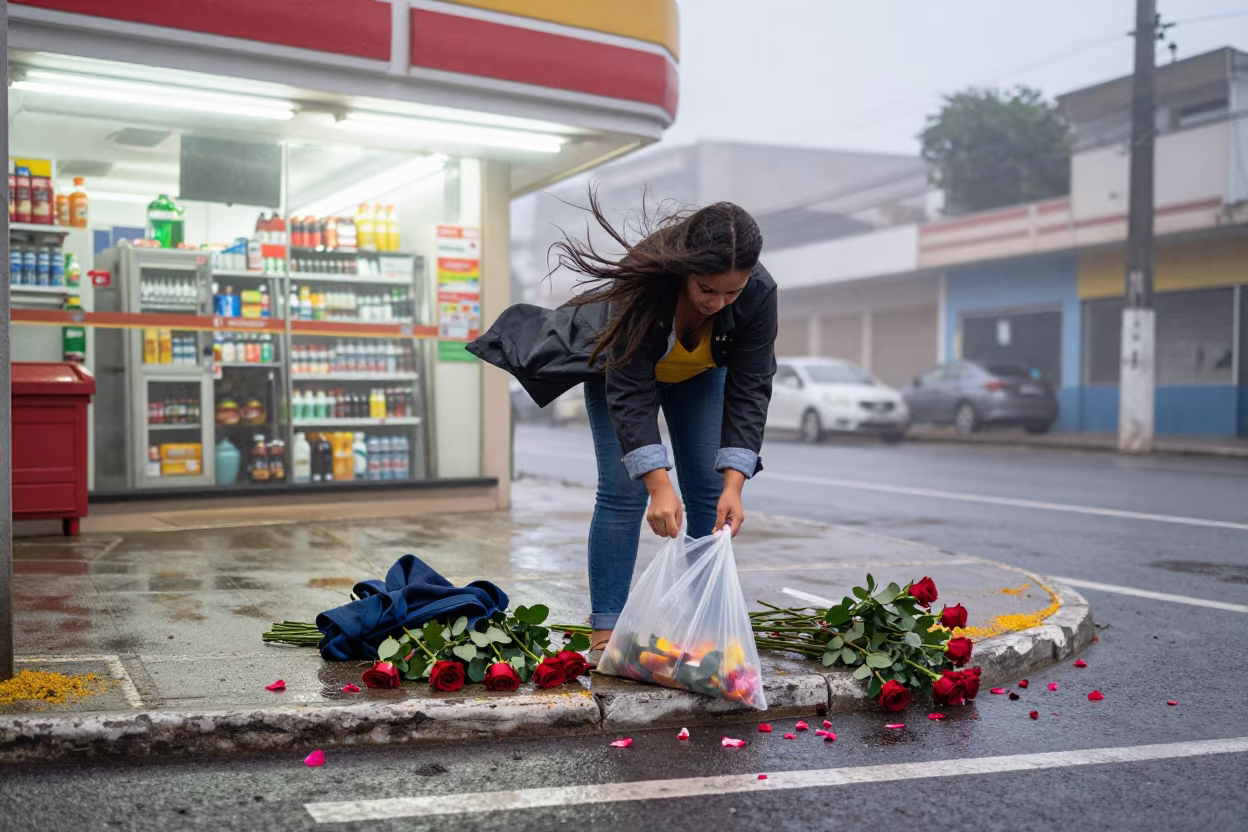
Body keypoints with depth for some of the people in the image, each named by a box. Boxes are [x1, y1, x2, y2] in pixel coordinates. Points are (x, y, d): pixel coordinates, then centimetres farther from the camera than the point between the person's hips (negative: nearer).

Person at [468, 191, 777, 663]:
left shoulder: (758, 293, -34)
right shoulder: (644, 279, -42)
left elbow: (749, 390, -29)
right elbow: (630, 393, -40)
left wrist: (733, 485, -37)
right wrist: (658, 486, -47)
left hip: (701, 372, 3)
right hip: (621, 363, -3)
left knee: (710, 494, -3)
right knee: (623, 491, -12)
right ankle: (604, 633, -7)